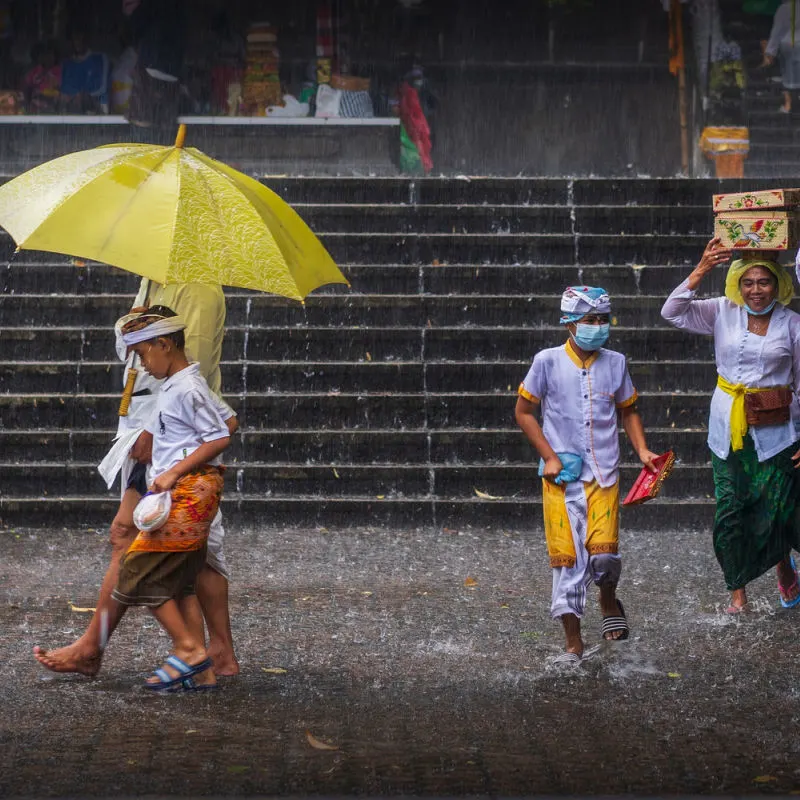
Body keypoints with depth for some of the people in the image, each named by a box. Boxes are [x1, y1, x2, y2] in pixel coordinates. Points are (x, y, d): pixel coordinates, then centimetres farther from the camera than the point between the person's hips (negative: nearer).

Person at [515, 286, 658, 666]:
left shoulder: (615, 363, 5)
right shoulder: (548, 361, -3)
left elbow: (628, 410, 19)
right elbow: (524, 411, 3)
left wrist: (642, 450, 5)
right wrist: (549, 457, -3)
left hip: (603, 475, 1)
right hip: (561, 477, -1)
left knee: (603, 552, -12)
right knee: (566, 558, -2)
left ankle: (609, 603, 22)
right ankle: (573, 643, 9)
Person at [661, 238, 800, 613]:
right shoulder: (723, 313, -1)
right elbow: (673, 312, -11)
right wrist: (700, 271, -22)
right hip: (729, 428, 2)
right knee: (730, 511, 4)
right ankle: (737, 589, 18)